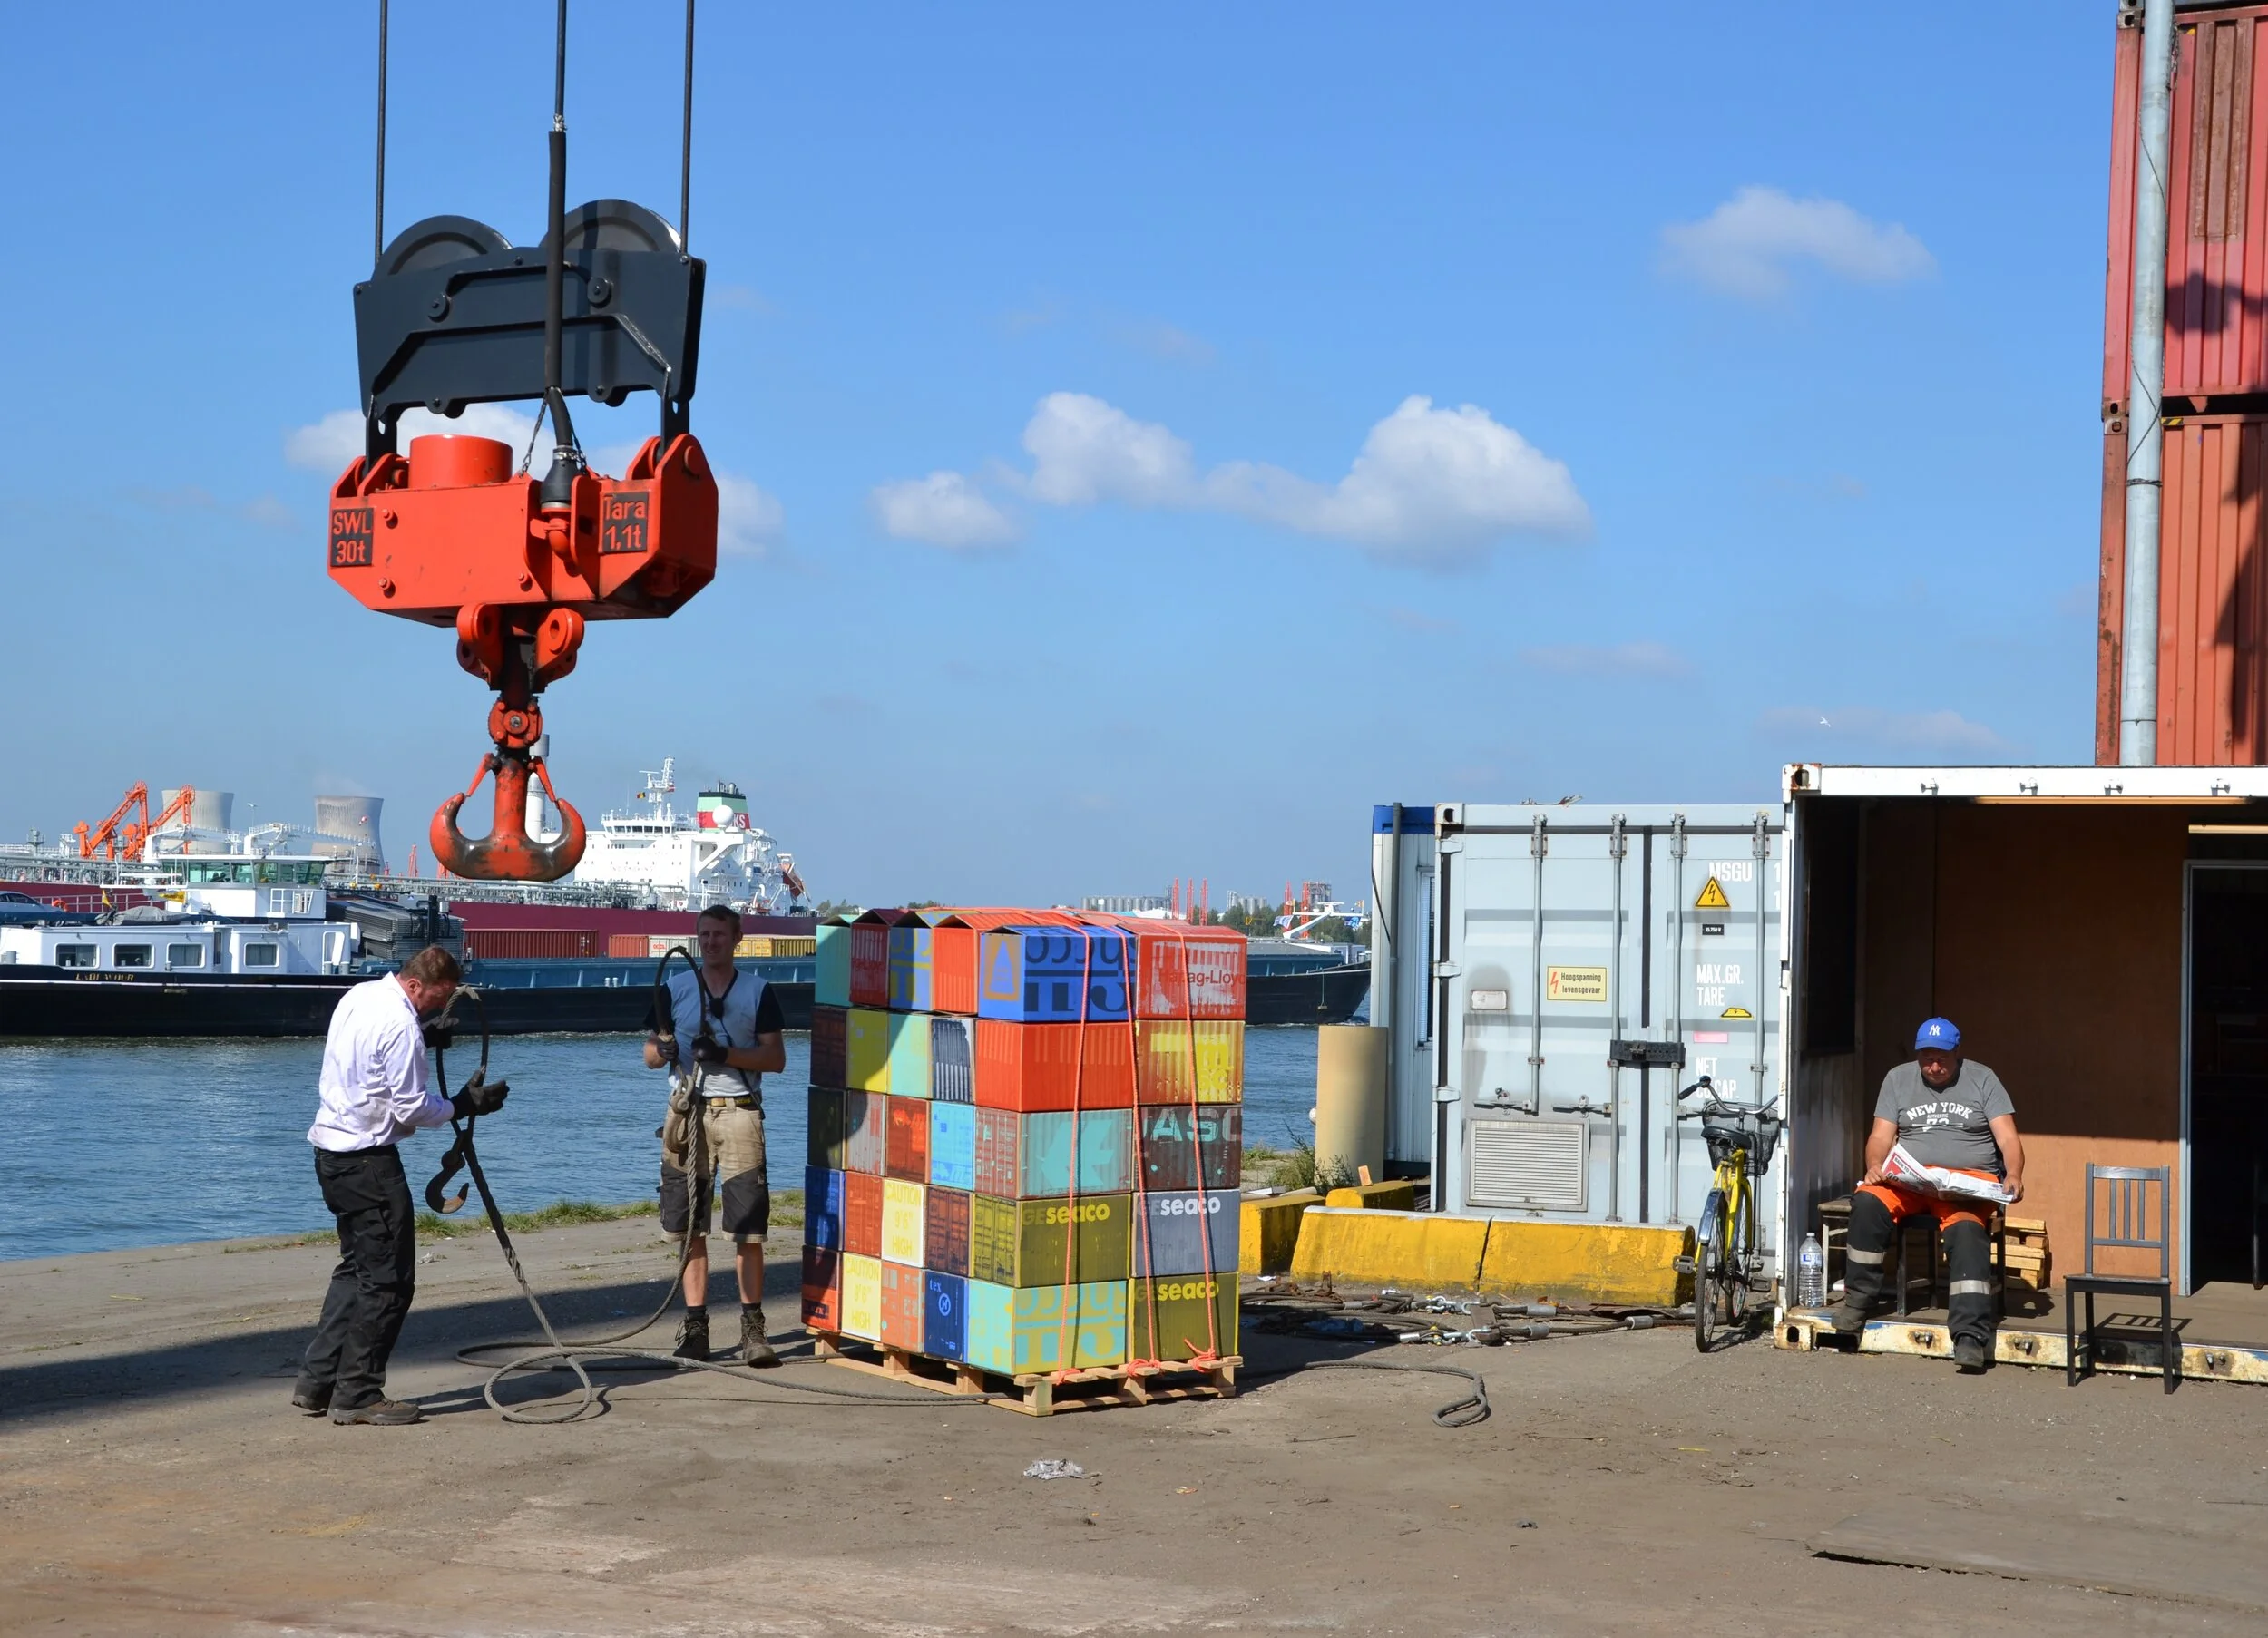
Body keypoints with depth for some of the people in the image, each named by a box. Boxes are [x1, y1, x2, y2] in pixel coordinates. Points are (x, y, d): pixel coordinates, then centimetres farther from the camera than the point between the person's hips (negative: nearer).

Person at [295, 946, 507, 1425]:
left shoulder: (359, 995, 9)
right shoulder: (401, 1025, -19)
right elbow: (411, 1108, -18)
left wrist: (428, 1039, 15)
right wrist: (462, 1106, -5)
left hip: (331, 1148, 10)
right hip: (367, 1160, -10)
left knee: (356, 1269, 18)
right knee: (388, 1280, -2)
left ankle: (317, 1382, 18)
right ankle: (357, 1395, 1)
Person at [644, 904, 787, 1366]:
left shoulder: (758, 991, 8)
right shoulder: (675, 988, 12)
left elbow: (775, 1058, 2)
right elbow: (651, 1057, 12)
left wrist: (724, 1054, -13)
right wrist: (665, 1047, -12)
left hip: (739, 1109, -2)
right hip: (687, 1110, 2)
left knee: (748, 1226, -6)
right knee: (689, 1224, 1)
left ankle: (752, 1327, -2)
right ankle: (695, 1326, 7)